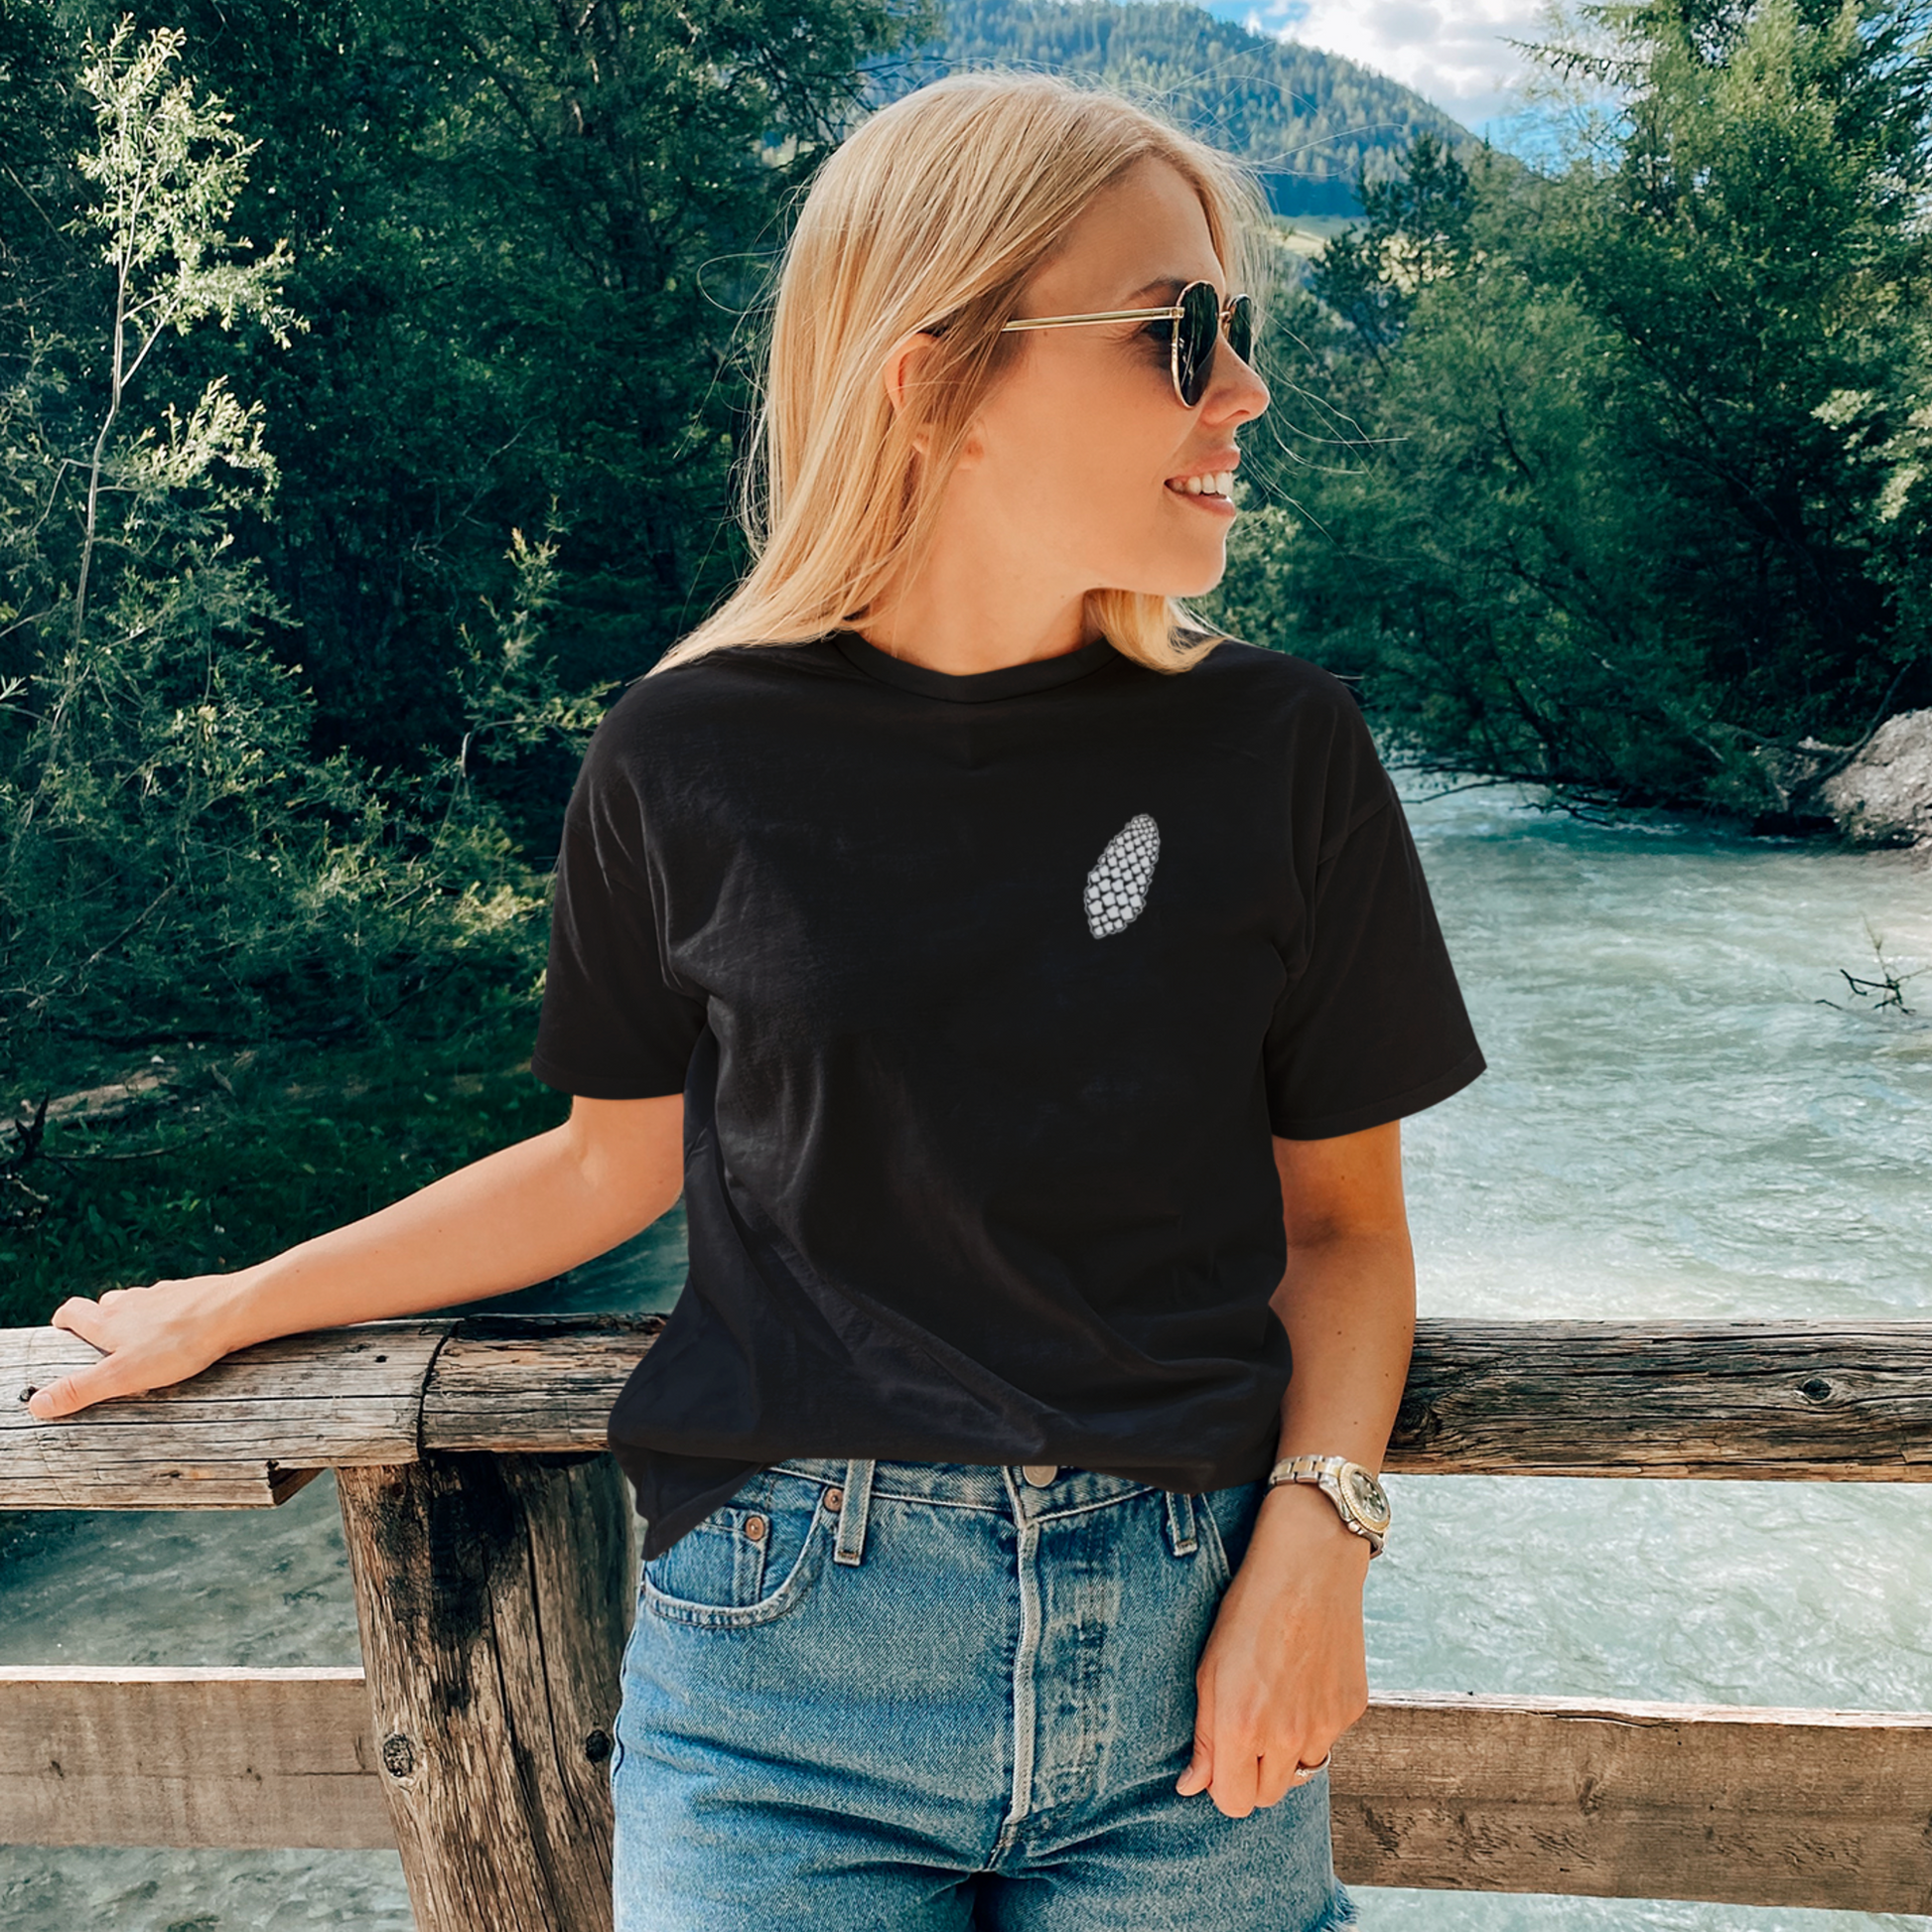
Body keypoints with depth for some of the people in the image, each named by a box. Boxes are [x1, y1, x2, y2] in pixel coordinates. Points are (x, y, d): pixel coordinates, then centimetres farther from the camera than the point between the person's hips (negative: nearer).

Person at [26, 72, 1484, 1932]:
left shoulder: (1276, 749, -4)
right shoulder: (693, 758, -6)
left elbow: (1341, 1217, 3)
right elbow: (614, 1158, 8)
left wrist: (1315, 1531, -12)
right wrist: (233, 1308, 16)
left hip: (1177, 1655, 2)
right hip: (782, 1655, 0)